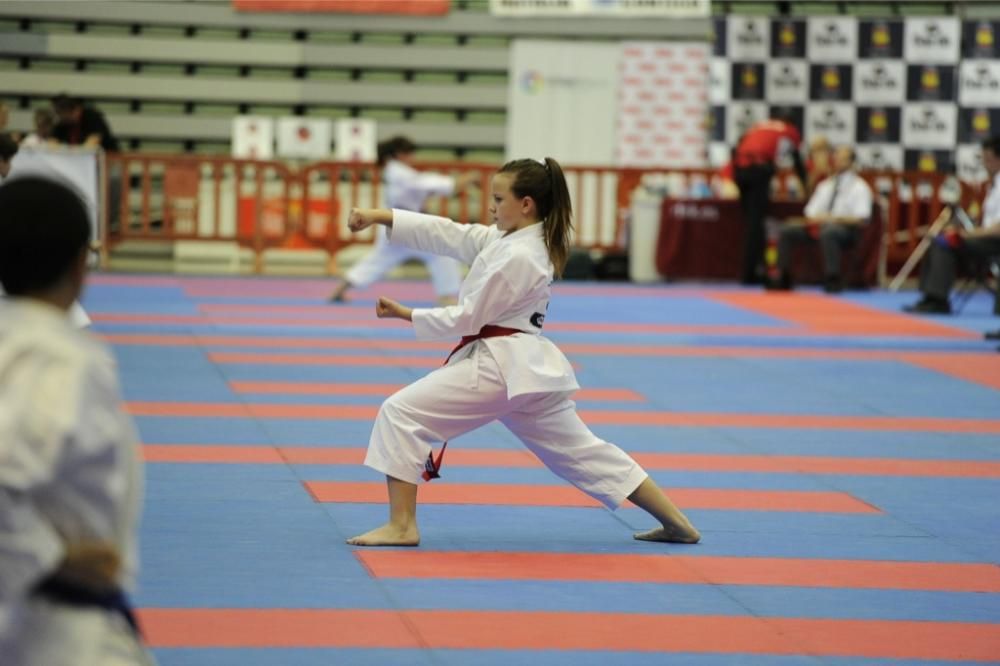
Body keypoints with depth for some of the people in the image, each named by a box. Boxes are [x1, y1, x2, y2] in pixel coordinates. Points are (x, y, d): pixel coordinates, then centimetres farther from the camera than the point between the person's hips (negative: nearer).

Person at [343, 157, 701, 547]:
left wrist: (406, 314, -5)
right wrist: (380, 216, 3)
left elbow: (468, 318, -15)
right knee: (581, 451, 16)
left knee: (400, 414, -8)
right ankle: (675, 522, 17)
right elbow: (445, 234, 9)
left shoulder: (518, 257, -18)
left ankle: (401, 526, -10)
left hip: (499, 366, -10)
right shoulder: (505, 239, 11)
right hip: (526, 366, 10)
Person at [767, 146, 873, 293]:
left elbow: (862, 218, -10)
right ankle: (784, 279, -12)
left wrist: (833, 218, -20)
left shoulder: (859, 187, 2)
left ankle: (833, 280, -37)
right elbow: (811, 211, 18)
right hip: (819, 228, 6)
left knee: (828, 232, -41)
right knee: (787, 231, -13)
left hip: (846, 229, -6)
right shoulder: (825, 186, 20)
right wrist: (813, 218, -7)